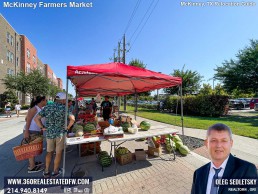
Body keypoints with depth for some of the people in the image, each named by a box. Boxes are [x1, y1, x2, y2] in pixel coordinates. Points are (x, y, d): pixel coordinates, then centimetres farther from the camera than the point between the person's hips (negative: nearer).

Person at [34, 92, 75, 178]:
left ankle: (46, 171, 32)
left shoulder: (47, 107, 0)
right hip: (60, 133, -4)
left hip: (49, 133, 4)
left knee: (49, 152, 23)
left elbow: (36, 118, -1)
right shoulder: (64, 108, -13)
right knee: (58, 153, 13)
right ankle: (55, 171, 28)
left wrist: (42, 127, 7)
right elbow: (72, 119, -24)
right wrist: (68, 127, -9)